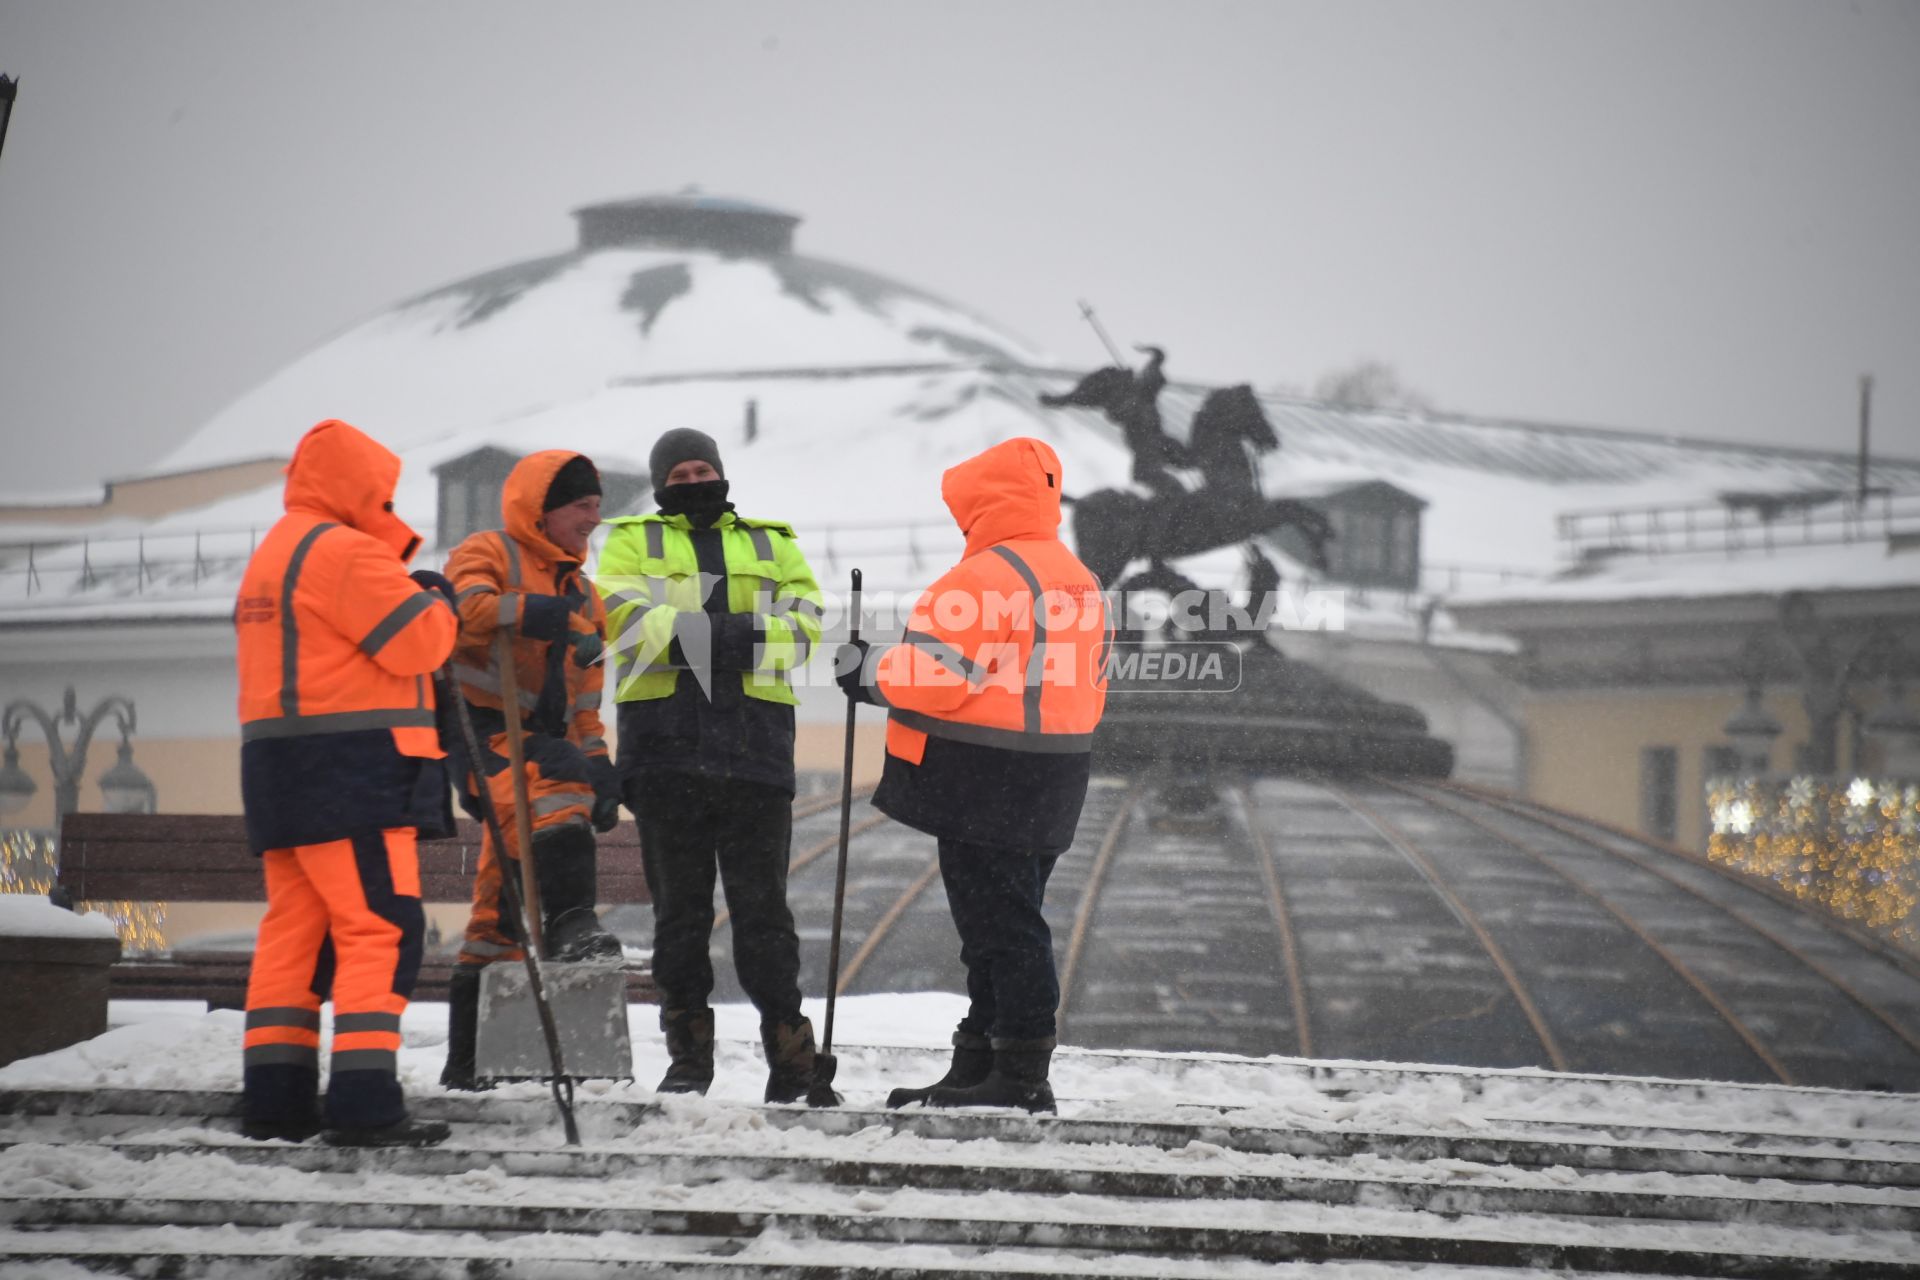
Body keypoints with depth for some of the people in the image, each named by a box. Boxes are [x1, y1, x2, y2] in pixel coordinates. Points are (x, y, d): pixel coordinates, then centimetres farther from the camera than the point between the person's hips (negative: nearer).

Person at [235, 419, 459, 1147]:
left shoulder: (273, 555, 22)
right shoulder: (343, 551, -11)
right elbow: (416, 642, -14)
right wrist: (442, 607, 6)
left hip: (282, 771, 10)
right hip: (349, 767, -10)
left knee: (296, 925, 10)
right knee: (381, 929, -10)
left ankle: (274, 1100, 8)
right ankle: (366, 1106, -17)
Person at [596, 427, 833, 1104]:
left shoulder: (773, 545, 20)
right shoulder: (634, 542, 15)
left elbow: (802, 623, 4)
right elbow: (626, 616, -5)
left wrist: (741, 640, -15)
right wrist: (705, 633, -19)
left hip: (755, 740, 0)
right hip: (666, 741, 0)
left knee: (762, 903, -2)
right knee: (679, 906, 3)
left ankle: (789, 1055, 0)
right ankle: (688, 1054, 9)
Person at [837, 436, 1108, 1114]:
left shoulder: (987, 576, -16)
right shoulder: (1077, 577, 15)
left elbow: (935, 675, -19)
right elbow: (1086, 684, 19)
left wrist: (867, 670, -2)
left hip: (986, 781, -10)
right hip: (1049, 790, 10)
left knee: (998, 925, -7)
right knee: (1011, 923, 13)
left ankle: (1020, 1076, -6)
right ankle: (978, 1066, 19)